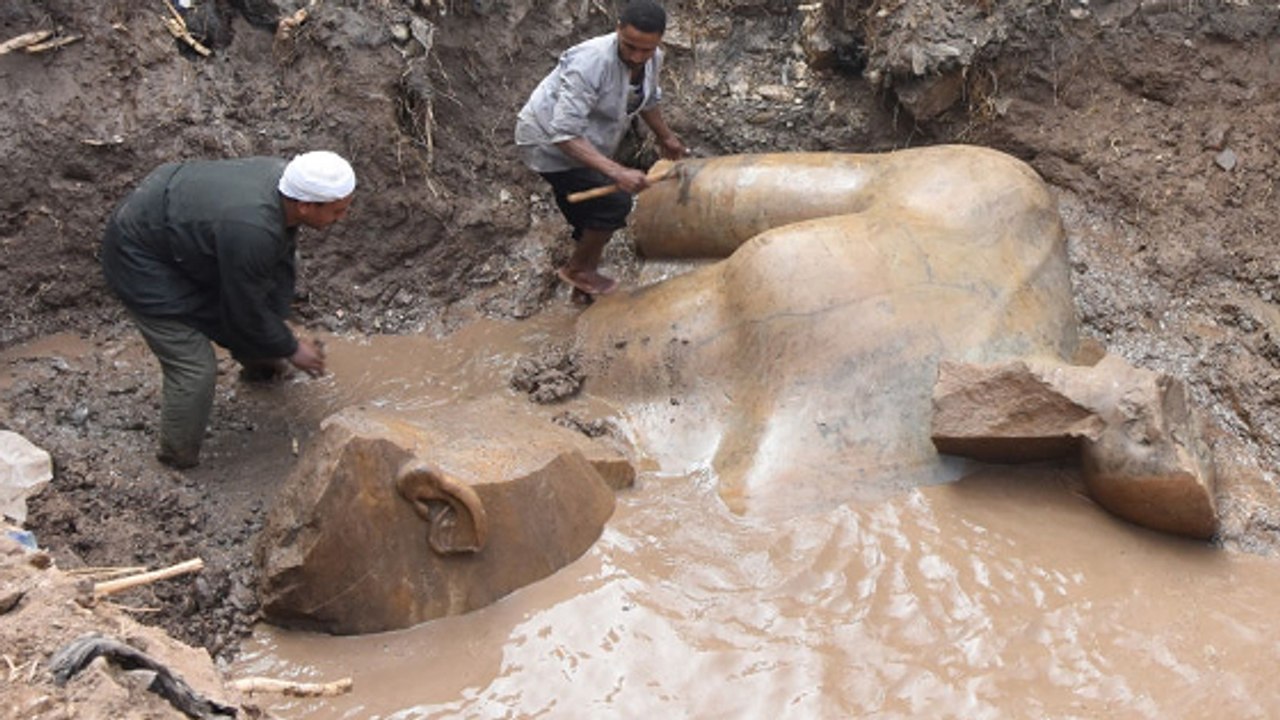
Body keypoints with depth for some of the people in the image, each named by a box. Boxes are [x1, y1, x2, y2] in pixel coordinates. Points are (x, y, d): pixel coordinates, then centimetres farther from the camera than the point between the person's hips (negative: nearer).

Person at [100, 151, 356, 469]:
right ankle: (180, 457, 14)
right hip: (141, 259, -9)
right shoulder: (250, 230, -38)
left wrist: (281, 331, 3)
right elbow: (246, 310, -23)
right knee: (194, 368, -9)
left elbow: (280, 264, 2)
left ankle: (259, 364, 48)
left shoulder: (285, 179, -13)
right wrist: (291, 349, -8)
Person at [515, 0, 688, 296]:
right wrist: (617, 172, -46)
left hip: (581, 142, 8)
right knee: (614, 203, -14)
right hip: (549, 142, -8)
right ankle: (577, 269, 8)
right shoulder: (590, 63, -36)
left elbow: (647, 100, 14)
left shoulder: (653, 60, -10)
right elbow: (564, 134, -40)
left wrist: (666, 138, 26)